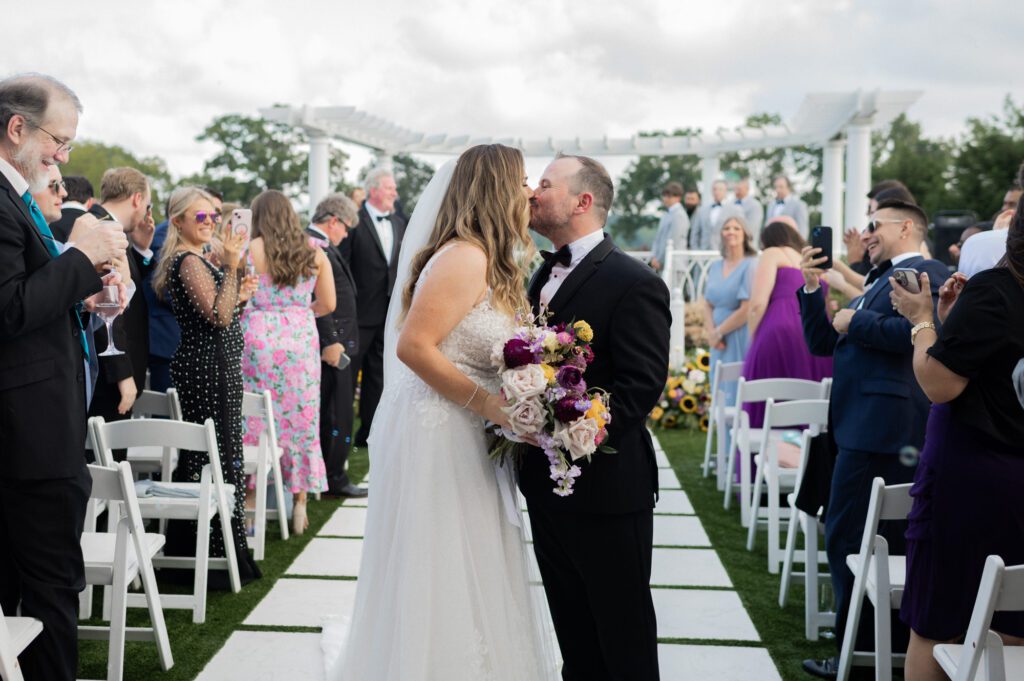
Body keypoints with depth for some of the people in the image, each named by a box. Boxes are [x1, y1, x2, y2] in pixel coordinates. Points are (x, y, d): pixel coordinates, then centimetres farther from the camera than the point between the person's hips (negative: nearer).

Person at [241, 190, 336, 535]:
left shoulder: (251, 249, -4)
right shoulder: (314, 253, 6)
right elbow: (327, 303, 9)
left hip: (259, 338, -3)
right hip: (301, 341, 3)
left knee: (255, 421, 5)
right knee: (301, 419, 9)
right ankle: (299, 505, 14)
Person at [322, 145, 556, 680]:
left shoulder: (489, 263, 13)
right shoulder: (465, 257, -16)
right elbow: (413, 345, -24)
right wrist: (492, 405, -22)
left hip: (464, 440, 10)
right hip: (437, 437, -9)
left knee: (466, 579, 16)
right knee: (441, 581, 0)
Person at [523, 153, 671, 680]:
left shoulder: (634, 283, -14)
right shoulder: (546, 276, 13)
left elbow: (641, 384, -20)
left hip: (605, 485, -8)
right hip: (546, 482, 8)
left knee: (623, 635, 6)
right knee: (572, 628, 19)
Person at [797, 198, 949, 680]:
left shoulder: (926, 274, -6)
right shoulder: (877, 282, 23)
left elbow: (912, 332, -25)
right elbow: (821, 342, 20)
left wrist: (855, 321, -12)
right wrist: (812, 287, 8)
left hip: (880, 427, -10)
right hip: (863, 424, 10)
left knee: (847, 537, -8)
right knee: (888, 538, 16)